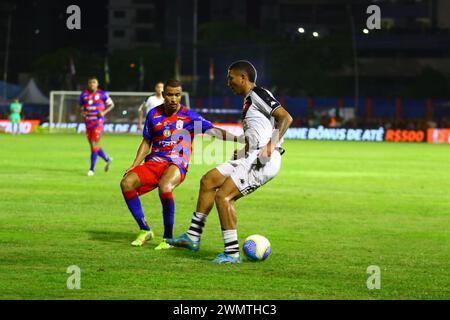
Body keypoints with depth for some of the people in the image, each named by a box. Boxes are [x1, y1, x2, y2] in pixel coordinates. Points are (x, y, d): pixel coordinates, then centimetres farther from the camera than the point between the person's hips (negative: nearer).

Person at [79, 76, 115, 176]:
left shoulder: (102, 94, -2)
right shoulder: (83, 95, 7)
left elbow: (111, 105, 7)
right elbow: (81, 107, 18)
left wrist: (104, 112, -10)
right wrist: (82, 112, -5)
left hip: (98, 122, -5)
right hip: (88, 122, 5)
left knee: (94, 145, -12)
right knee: (93, 145, 10)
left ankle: (92, 169, -6)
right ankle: (107, 159, 34)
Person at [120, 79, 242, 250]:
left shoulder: (189, 116, -2)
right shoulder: (154, 114, 8)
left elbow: (213, 130, -9)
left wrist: (237, 138, -24)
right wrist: (134, 166, 6)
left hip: (177, 164, -4)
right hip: (153, 162, 4)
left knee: (164, 186, -37)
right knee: (126, 183, -20)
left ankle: (168, 238, -23)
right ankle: (145, 231, -4)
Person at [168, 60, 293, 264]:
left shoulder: (258, 94, -8)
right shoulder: (248, 100, 23)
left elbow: (286, 117, -18)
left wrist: (272, 144, -27)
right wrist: (241, 152, 23)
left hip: (263, 161, -10)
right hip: (251, 158, 10)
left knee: (223, 196, -16)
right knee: (208, 181, 12)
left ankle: (232, 253, -11)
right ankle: (193, 237, 16)